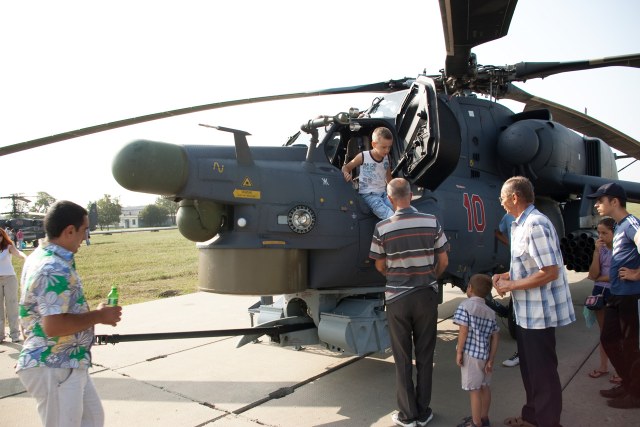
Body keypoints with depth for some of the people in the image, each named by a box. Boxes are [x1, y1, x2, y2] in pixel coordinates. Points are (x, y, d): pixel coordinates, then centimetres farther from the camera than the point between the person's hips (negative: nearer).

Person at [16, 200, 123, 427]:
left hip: (66, 365, 10)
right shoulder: (55, 270, -26)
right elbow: (53, 326, -32)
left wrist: (93, 314, 13)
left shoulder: (40, 256, 7)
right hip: (54, 369, -10)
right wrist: (98, 316, -20)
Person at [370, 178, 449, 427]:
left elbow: (380, 267, 1)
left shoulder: (382, 228, -11)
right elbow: (443, 261, 0)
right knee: (425, 356, 14)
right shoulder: (432, 222, -7)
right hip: (426, 296, 2)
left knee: (402, 359, 11)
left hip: (397, 297, -1)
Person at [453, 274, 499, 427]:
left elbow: (464, 331, -17)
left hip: (471, 354, -7)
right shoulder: (491, 312, 8)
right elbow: (495, 338, 5)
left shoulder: (465, 306, -11)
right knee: (485, 387, 18)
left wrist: (459, 352, -10)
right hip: (484, 354, 7)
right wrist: (491, 360, 7)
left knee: (474, 390, 1)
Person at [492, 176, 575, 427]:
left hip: (539, 314, -10)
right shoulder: (522, 225, 10)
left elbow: (550, 272, -25)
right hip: (526, 312, 10)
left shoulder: (535, 225, -22)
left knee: (543, 371, 5)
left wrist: (512, 286, -19)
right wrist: (507, 275, 6)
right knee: (529, 368, 22)